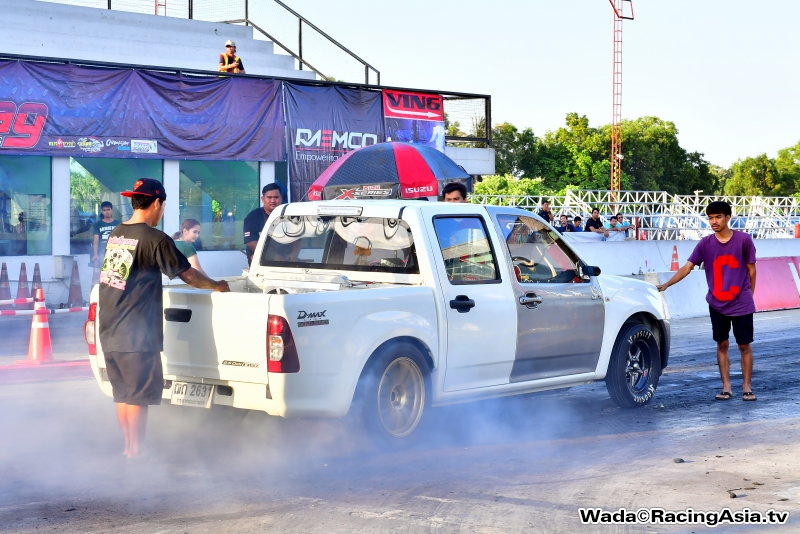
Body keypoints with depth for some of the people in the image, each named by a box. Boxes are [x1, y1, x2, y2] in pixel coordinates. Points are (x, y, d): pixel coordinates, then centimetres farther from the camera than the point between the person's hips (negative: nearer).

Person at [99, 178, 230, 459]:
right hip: (136, 334, -7)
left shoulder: (116, 234, 8)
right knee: (138, 396, 1)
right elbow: (188, 274, -8)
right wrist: (217, 286, 8)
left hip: (110, 331, 7)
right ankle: (136, 454, 5)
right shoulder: (155, 239, -13)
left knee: (122, 393, 16)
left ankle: (128, 447, 25)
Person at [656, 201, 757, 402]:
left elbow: (751, 269, 1)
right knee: (722, 344, 7)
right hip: (717, 305, 2)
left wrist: (749, 295, 4)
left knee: (744, 345, 4)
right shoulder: (705, 243, -3)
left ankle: (747, 387, 14)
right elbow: (687, 267, -7)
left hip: (742, 304, -2)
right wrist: (666, 284, -18)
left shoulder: (744, 240, -8)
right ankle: (726, 387, 14)